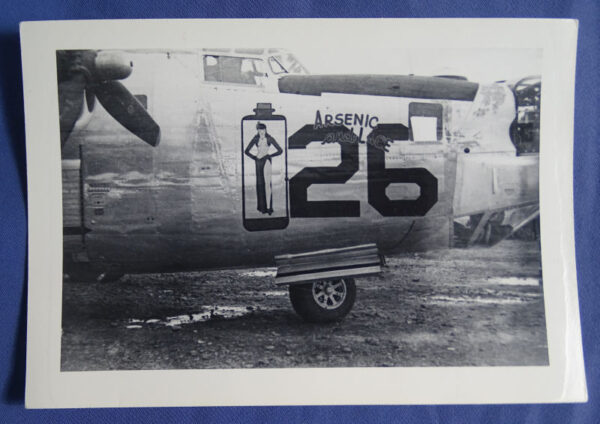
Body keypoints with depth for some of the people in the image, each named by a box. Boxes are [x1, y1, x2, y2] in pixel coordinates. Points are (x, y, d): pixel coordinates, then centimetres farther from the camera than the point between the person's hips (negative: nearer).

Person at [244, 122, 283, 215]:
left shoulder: (269, 139, -2)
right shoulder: (255, 139, 4)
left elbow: (280, 150, 2)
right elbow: (246, 151, 11)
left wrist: (270, 156, -1)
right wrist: (255, 157, 3)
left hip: (266, 160, -3)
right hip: (258, 161, 3)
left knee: (267, 182, -11)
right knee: (260, 183, 6)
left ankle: (268, 206, -12)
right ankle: (262, 206, 14)